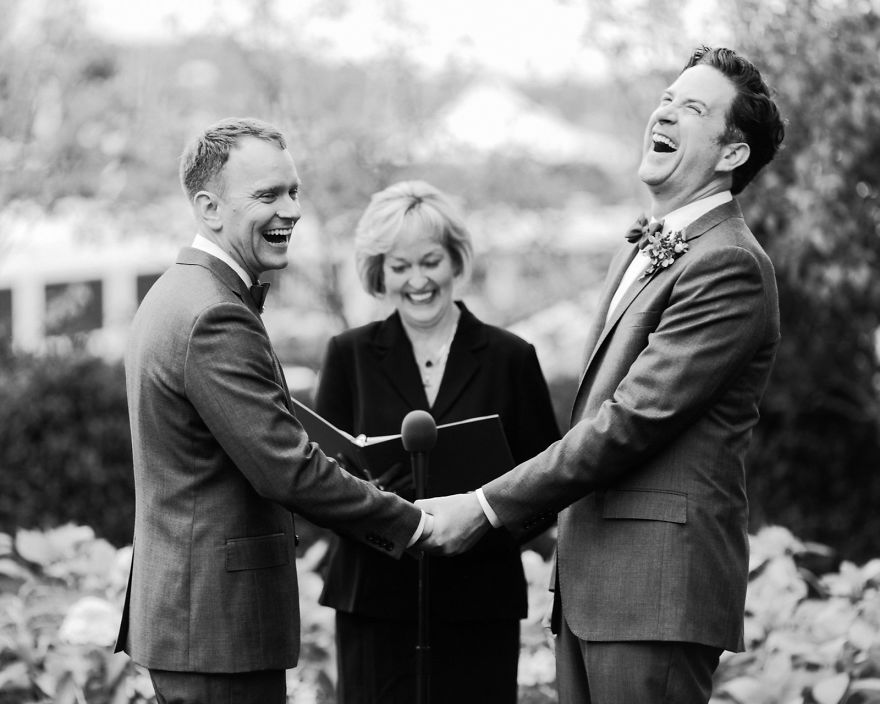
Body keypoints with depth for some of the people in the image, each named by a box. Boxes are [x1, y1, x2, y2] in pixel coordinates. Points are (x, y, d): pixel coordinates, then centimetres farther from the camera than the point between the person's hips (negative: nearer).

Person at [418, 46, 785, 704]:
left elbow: (632, 419, -17)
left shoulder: (729, 266, -13)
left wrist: (487, 506, -13)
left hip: (658, 578, -9)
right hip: (593, 575, 9)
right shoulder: (643, 251, 19)